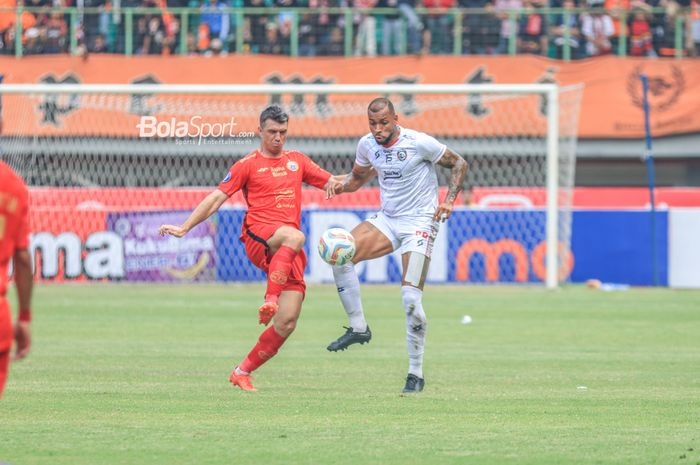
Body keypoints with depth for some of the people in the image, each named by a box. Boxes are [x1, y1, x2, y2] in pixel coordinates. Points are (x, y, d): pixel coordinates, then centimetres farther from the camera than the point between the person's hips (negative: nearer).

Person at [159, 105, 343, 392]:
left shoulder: (297, 161, 21)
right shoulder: (248, 165, 8)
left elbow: (332, 183, 26)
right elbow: (216, 198, 7)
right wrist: (184, 228, 2)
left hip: (288, 252, 4)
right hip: (258, 237, -4)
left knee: (287, 323, -6)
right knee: (295, 236, -41)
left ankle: (242, 373, 8)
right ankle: (270, 299, -44)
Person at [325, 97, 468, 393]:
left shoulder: (419, 143, -15)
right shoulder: (367, 145, 1)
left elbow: (459, 164, -3)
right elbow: (358, 176, 19)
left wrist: (449, 200, -15)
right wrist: (341, 184, -4)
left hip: (419, 223, -5)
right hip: (386, 220, 5)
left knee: (411, 297, -15)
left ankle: (416, 374, -2)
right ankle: (358, 328, -6)